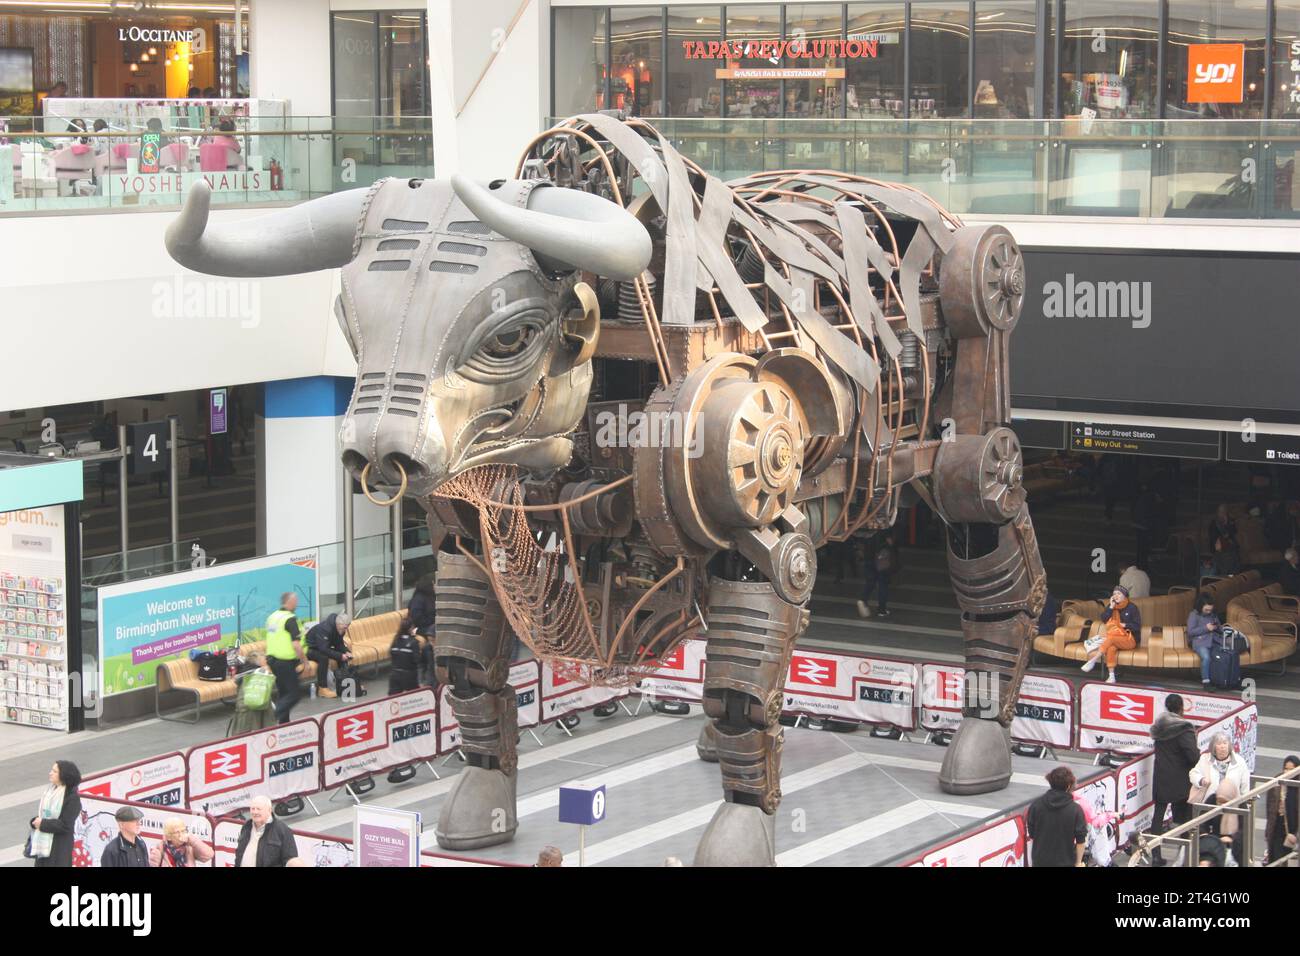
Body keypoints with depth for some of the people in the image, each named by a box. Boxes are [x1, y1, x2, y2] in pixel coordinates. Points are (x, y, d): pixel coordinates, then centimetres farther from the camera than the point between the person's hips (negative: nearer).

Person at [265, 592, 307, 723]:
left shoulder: (272, 617, 10)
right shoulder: (290, 619, -16)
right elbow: (296, 644, -21)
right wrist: (304, 661, -10)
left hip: (272, 659, 8)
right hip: (286, 662, -8)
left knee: (282, 692, 17)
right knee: (294, 693, -2)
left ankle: (284, 722, 19)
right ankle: (273, 716, -14)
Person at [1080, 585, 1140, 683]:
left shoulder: (1132, 608, 1)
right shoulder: (1112, 606, 13)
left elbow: (1137, 626, 0)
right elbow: (1104, 620, 1)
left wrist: (1124, 625, -10)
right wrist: (1111, 607, -6)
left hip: (1129, 639, -3)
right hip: (1115, 636, 3)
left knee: (1110, 638, -34)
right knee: (1111, 648, -34)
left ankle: (1092, 661, -33)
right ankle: (1111, 676, -40)